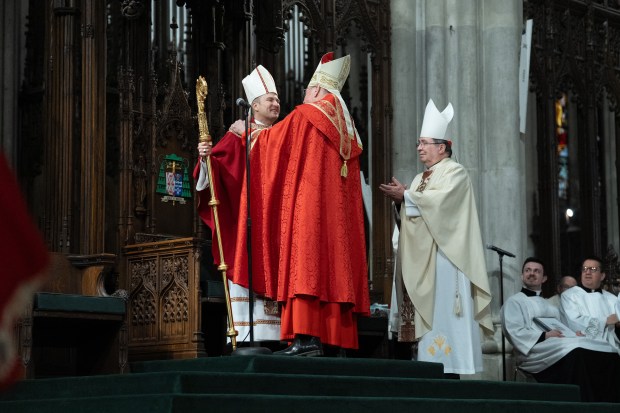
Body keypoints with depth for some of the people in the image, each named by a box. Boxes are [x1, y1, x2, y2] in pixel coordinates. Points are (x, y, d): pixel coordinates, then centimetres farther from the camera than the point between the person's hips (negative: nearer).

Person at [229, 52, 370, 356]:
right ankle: (337, 339, 1)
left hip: (308, 206, -8)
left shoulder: (305, 115, -2)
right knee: (333, 265, 4)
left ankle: (307, 337, -22)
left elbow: (271, 140, 6)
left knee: (305, 262, -13)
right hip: (338, 212, 8)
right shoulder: (345, 125, 18)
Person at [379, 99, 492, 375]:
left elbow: (440, 200, -18)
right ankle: (432, 365, -1)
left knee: (445, 309, -12)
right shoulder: (421, 178, 22)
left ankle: (449, 366, -13)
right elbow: (414, 211, 16)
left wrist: (406, 196, -13)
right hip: (422, 256, 7)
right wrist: (400, 200, -3)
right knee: (428, 310, 1)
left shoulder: (455, 172, -1)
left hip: (445, 255, -7)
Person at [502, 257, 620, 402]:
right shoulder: (514, 302, 12)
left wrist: (574, 334, 3)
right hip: (536, 350, -7)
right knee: (576, 352, -38)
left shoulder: (550, 305, 34)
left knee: (607, 352, -20)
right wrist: (544, 336, -15)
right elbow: (515, 333, -4)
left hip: (559, 344, 7)